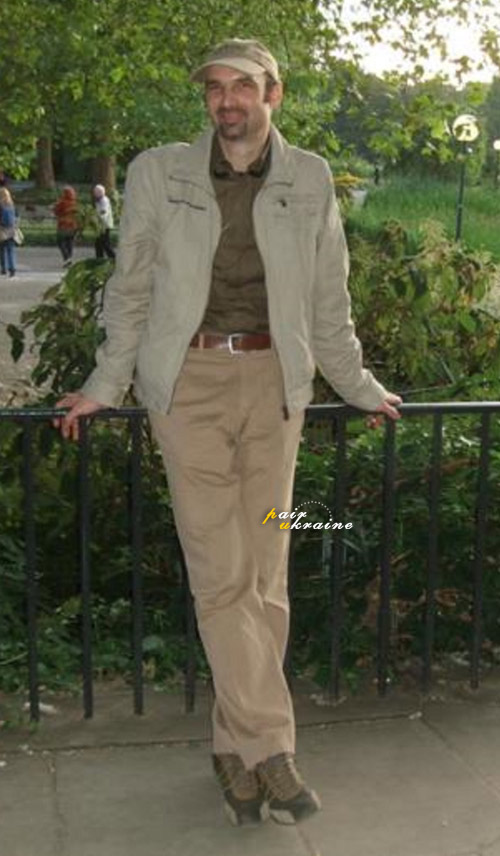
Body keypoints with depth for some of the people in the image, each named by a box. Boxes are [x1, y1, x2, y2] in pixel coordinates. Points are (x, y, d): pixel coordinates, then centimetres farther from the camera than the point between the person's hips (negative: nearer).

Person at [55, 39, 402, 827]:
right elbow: (131, 288, 9)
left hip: (273, 383, 2)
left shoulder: (309, 180, 6)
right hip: (190, 381, -1)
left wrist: (358, 387, 16)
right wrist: (105, 387, 7)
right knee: (221, 576, -5)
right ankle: (271, 748, 3)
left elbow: (328, 298, 14)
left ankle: (235, 749, 15)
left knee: (265, 575, 3)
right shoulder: (159, 173, 3)